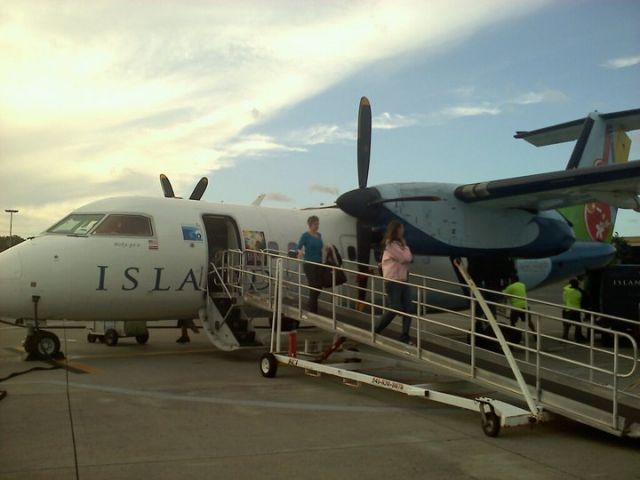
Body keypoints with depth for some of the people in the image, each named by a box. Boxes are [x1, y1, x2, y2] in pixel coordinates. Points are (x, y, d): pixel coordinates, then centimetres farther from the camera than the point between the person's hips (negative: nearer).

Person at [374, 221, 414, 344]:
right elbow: (406, 258, -16)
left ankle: (405, 335, 5)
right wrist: (405, 245, -2)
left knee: (407, 308, 1)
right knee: (396, 308, -7)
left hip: (403, 281, 8)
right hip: (393, 282, -8)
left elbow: (409, 258, 16)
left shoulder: (398, 243, 17)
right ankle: (376, 331, 8)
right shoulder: (391, 244, -13)